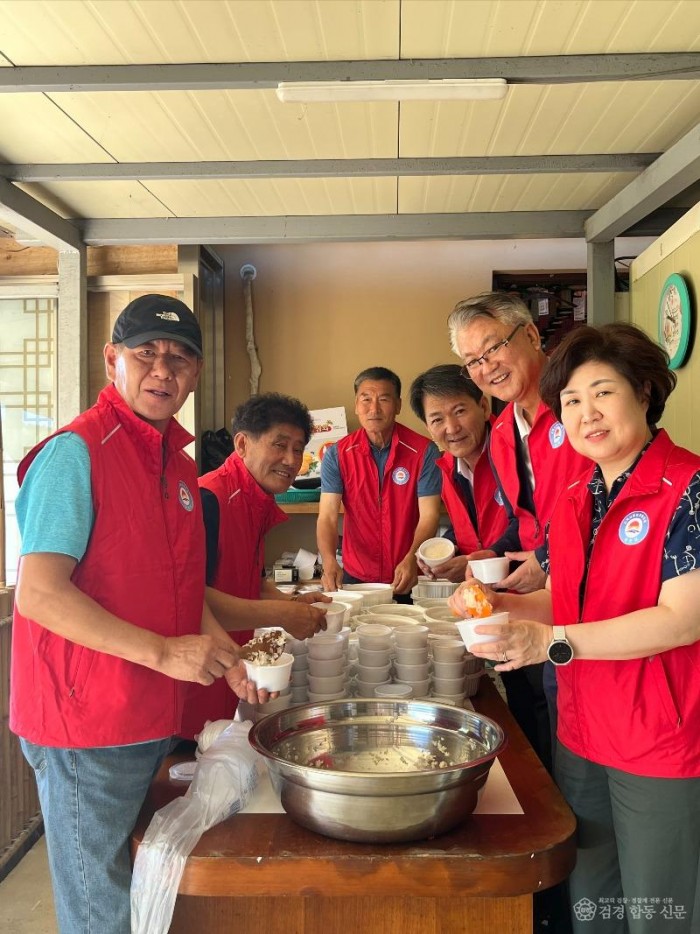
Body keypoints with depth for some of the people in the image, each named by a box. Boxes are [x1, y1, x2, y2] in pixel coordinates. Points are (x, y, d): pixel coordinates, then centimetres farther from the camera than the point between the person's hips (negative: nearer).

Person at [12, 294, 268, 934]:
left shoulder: (179, 464, 9)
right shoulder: (74, 452, -15)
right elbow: (38, 593, -22)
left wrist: (225, 656, 2)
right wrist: (164, 652, -25)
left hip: (156, 719, 8)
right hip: (87, 724, -7)